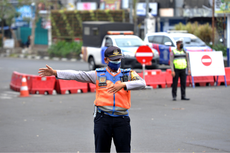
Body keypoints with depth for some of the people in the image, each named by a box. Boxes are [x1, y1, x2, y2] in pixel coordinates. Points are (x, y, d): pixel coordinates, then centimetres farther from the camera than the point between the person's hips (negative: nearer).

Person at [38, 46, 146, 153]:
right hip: (103, 118, 0)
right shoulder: (98, 74, 9)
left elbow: (142, 83, -7)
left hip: (122, 119, 0)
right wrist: (55, 73, -3)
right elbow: (77, 75, 4)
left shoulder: (128, 74, 9)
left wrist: (123, 85, -22)